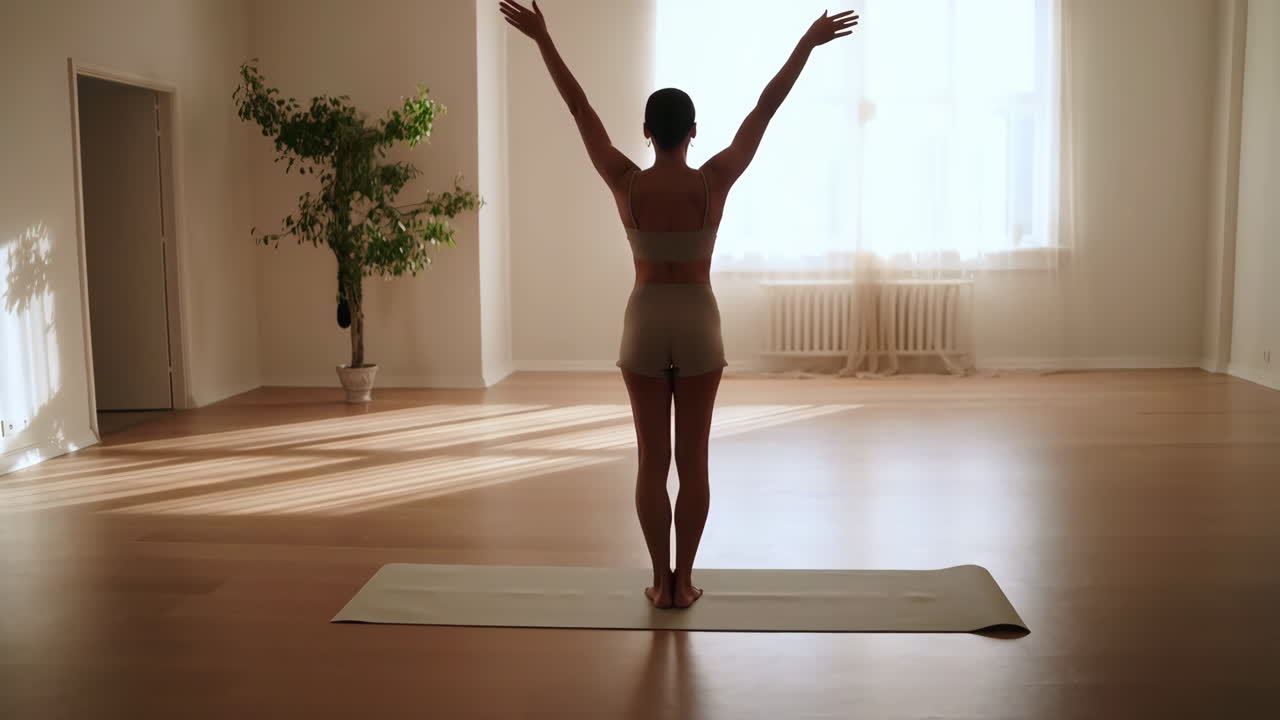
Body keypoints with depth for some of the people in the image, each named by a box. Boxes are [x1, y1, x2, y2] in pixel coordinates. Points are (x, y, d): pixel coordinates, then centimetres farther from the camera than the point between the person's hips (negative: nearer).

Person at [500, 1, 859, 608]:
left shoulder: (626, 185, -10)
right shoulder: (714, 182, -10)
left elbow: (581, 111, -3)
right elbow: (765, 109, -5)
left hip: (644, 325, 1)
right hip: (699, 325, 0)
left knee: (651, 460, 7)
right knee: (692, 459, 6)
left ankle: (661, 582, 12)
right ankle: (683, 581, 12)